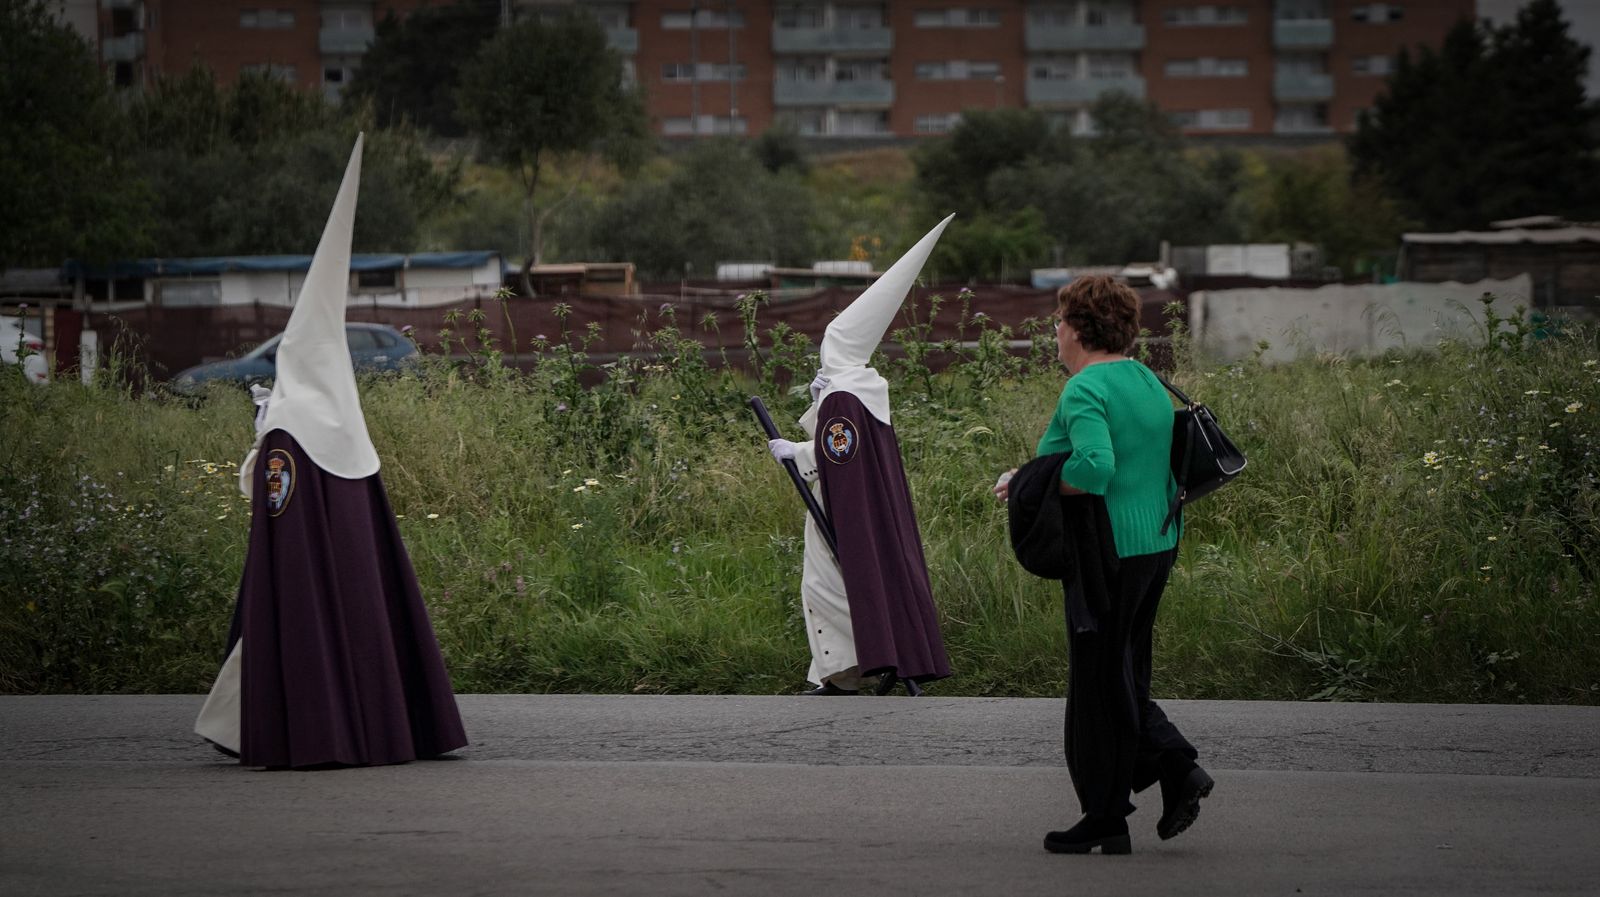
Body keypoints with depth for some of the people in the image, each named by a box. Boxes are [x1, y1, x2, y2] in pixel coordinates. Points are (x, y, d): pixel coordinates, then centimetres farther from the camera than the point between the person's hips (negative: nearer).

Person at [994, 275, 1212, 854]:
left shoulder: (1084, 390, -15)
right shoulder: (1149, 383, 13)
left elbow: (1094, 467, -30)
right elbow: (1175, 471, 17)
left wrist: (1026, 486, -16)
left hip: (1108, 551, -9)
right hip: (1157, 544, 9)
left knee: (1100, 682, 0)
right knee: (1123, 676, 19)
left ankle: (1107, 821, 6)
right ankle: (1177, 768, 4)